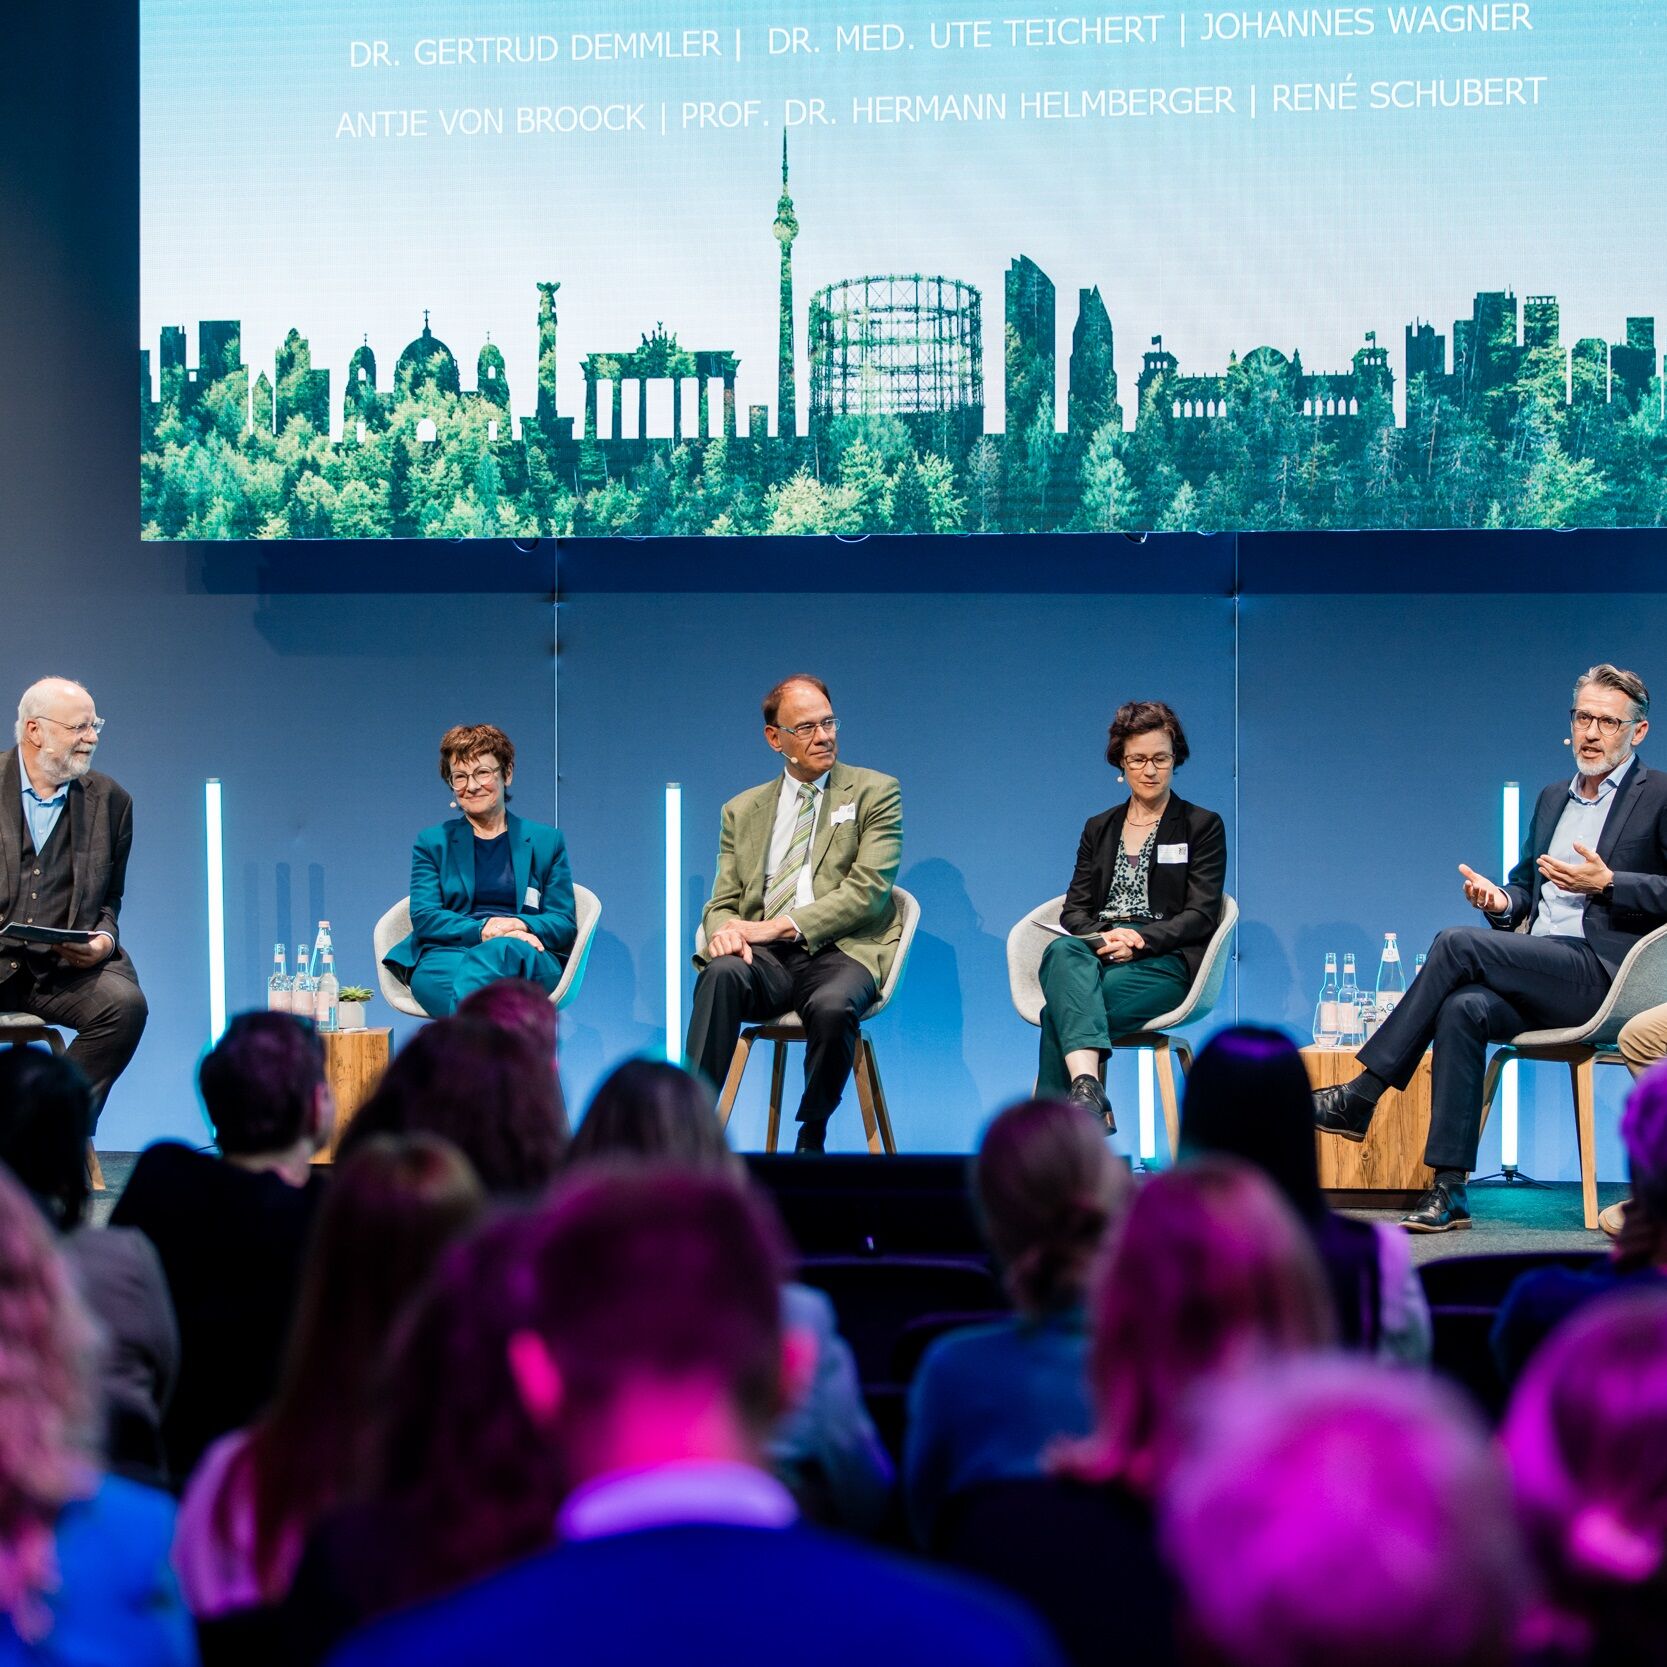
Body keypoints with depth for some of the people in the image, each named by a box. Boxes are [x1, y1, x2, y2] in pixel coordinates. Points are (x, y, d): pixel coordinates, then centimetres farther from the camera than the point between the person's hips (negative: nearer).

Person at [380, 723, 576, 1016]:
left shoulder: (546, 841, 22)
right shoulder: (432, 842, 22)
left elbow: (565, 924, 14)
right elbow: (423, 917, 7)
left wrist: (522, 926, -11)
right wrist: (482, 930, -13)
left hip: (530, 961, 0)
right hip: (445, 954, 0)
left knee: (504, 951, -41)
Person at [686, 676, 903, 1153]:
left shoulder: (874, 792, 10)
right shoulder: (743, 810, 21)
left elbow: (866, 890, -3)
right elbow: (723, 902, 17)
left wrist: (778, 926, -13)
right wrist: (723, 931, -11)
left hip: (842, 950, -3)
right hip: (765, 956, 3)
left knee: (832, 1006, -37)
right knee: (721, 975, -33)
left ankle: (810, 1141, -15)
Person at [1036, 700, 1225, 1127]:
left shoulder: (1203, 827, 12)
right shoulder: (1098, 829, 25)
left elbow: (1201, 916, 2)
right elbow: (1074, 909, 15)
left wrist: (1138, 941, -14)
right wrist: (1102, 937, -9)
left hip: (1164, 960, -3)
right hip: (1096, 953, 3)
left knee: (1061, 1011, -34)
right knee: (1061, 952, -38)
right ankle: (1086, 1085, -58)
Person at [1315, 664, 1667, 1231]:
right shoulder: (1552, 798, 25)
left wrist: (1606, 883, -18)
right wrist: (1501, 900, 5)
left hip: (1600, 973, -6)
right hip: (1540, 979, 6)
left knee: (1457, 943, -25)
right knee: (1463, 1008, -28)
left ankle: (1361, 1096, -19)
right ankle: (1449, 1190, -30)